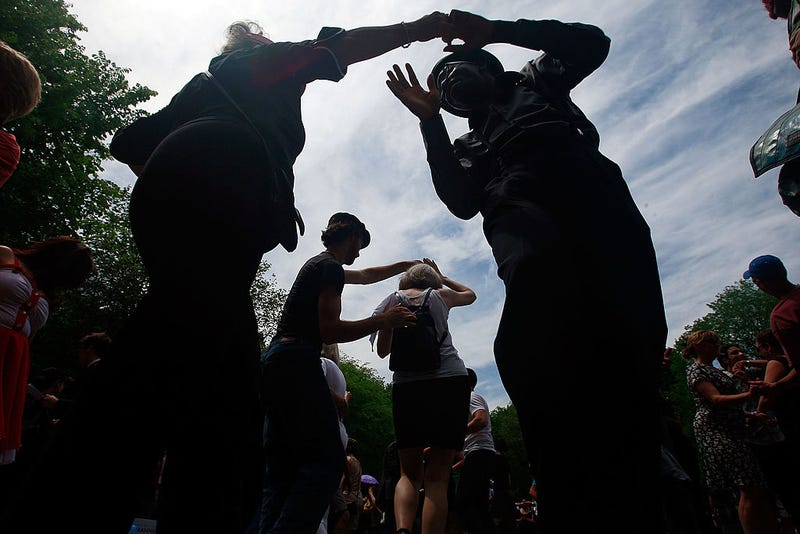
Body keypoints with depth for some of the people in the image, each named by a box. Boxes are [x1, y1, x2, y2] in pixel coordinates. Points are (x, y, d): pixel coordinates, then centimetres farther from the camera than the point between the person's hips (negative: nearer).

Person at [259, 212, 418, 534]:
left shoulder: (320, 265, 26)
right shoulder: (331, 267, -5)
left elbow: (366, 275, 41)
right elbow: (330, 331, -13)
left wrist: (407, 265, 49)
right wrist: (383, 321, -6)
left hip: (274, 362, 11)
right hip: (296, 362, -10)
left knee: (283, 470, 8)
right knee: (327, 460, -13)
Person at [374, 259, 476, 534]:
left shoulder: (393, 299, 14)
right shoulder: (441, 295, 16)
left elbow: (382, 350, 16)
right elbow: (470, 294, 38)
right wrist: (441, 277, 45)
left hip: (407, 385, 1)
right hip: (451, 381, 0)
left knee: (410, 473, 10)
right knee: (437, 475, 1)